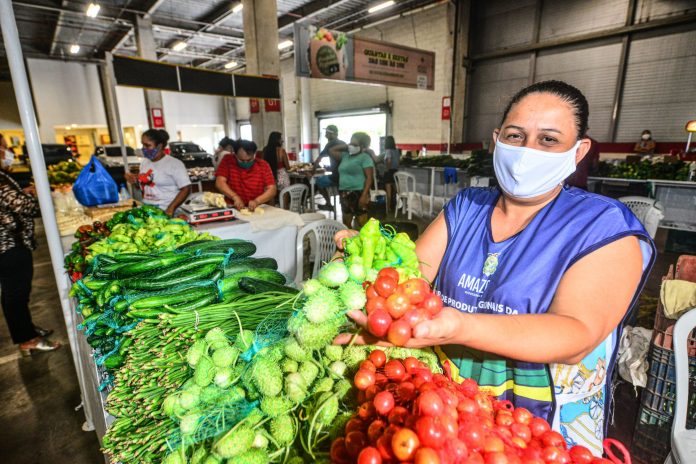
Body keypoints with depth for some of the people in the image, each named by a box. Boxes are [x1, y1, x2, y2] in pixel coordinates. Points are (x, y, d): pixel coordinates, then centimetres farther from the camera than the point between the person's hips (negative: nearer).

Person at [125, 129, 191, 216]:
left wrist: (171, 208, -17)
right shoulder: (144, 163, 15)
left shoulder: (174, 163, -5)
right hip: (146, 208, 6)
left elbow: (186, 189, -10)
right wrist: (135, 180, 6)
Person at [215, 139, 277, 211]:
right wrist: (235, 197, -22)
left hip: (256, 210, 1)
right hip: (231, 209, 0)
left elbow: (272, 190, -8)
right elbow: (220, 183, -8)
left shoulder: (263, 165, -2)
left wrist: (257, 201, -23)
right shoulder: (227, 161, -1)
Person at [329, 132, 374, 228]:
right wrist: (346, 146, 13)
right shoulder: (345, 155, 13)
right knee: (346, 222, 13)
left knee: (362, 223, -6)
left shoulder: (365, 157, -7)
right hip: (344, 193, 7)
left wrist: (364, 195, -22)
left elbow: (369, 178, -13)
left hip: (358, 193, -7)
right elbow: (332, 150, 25)